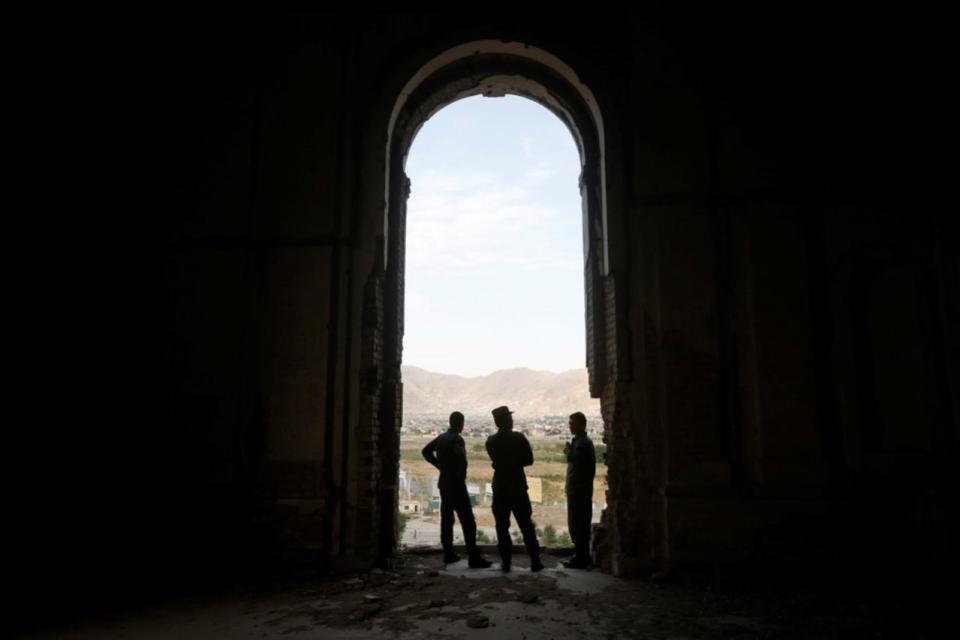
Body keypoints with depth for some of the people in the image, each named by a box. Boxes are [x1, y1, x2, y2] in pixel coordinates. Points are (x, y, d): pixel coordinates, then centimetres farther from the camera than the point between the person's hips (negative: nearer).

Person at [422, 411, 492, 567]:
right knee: (468, 522, -6)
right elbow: (461, 462, -28)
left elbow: (426, 451, 19)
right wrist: (461, 475, -9)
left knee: (446, 519, 12)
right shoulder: (457, 439, -16)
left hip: (444, 483, 9)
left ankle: (448, 554, 17)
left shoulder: (441, 437, 8)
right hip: (456, 484, -9)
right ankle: (474, 558, -7)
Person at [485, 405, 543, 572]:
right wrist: (515, 463, 7)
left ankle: (506, 562, 8)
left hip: (499, 487, 2)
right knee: (526, 525, 6)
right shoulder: (519, 438, -11)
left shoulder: (491, 441, -1)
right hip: (518, 487, -2)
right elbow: (529, 460, -5)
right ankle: (535, 561, 8)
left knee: (502, 526, 8)